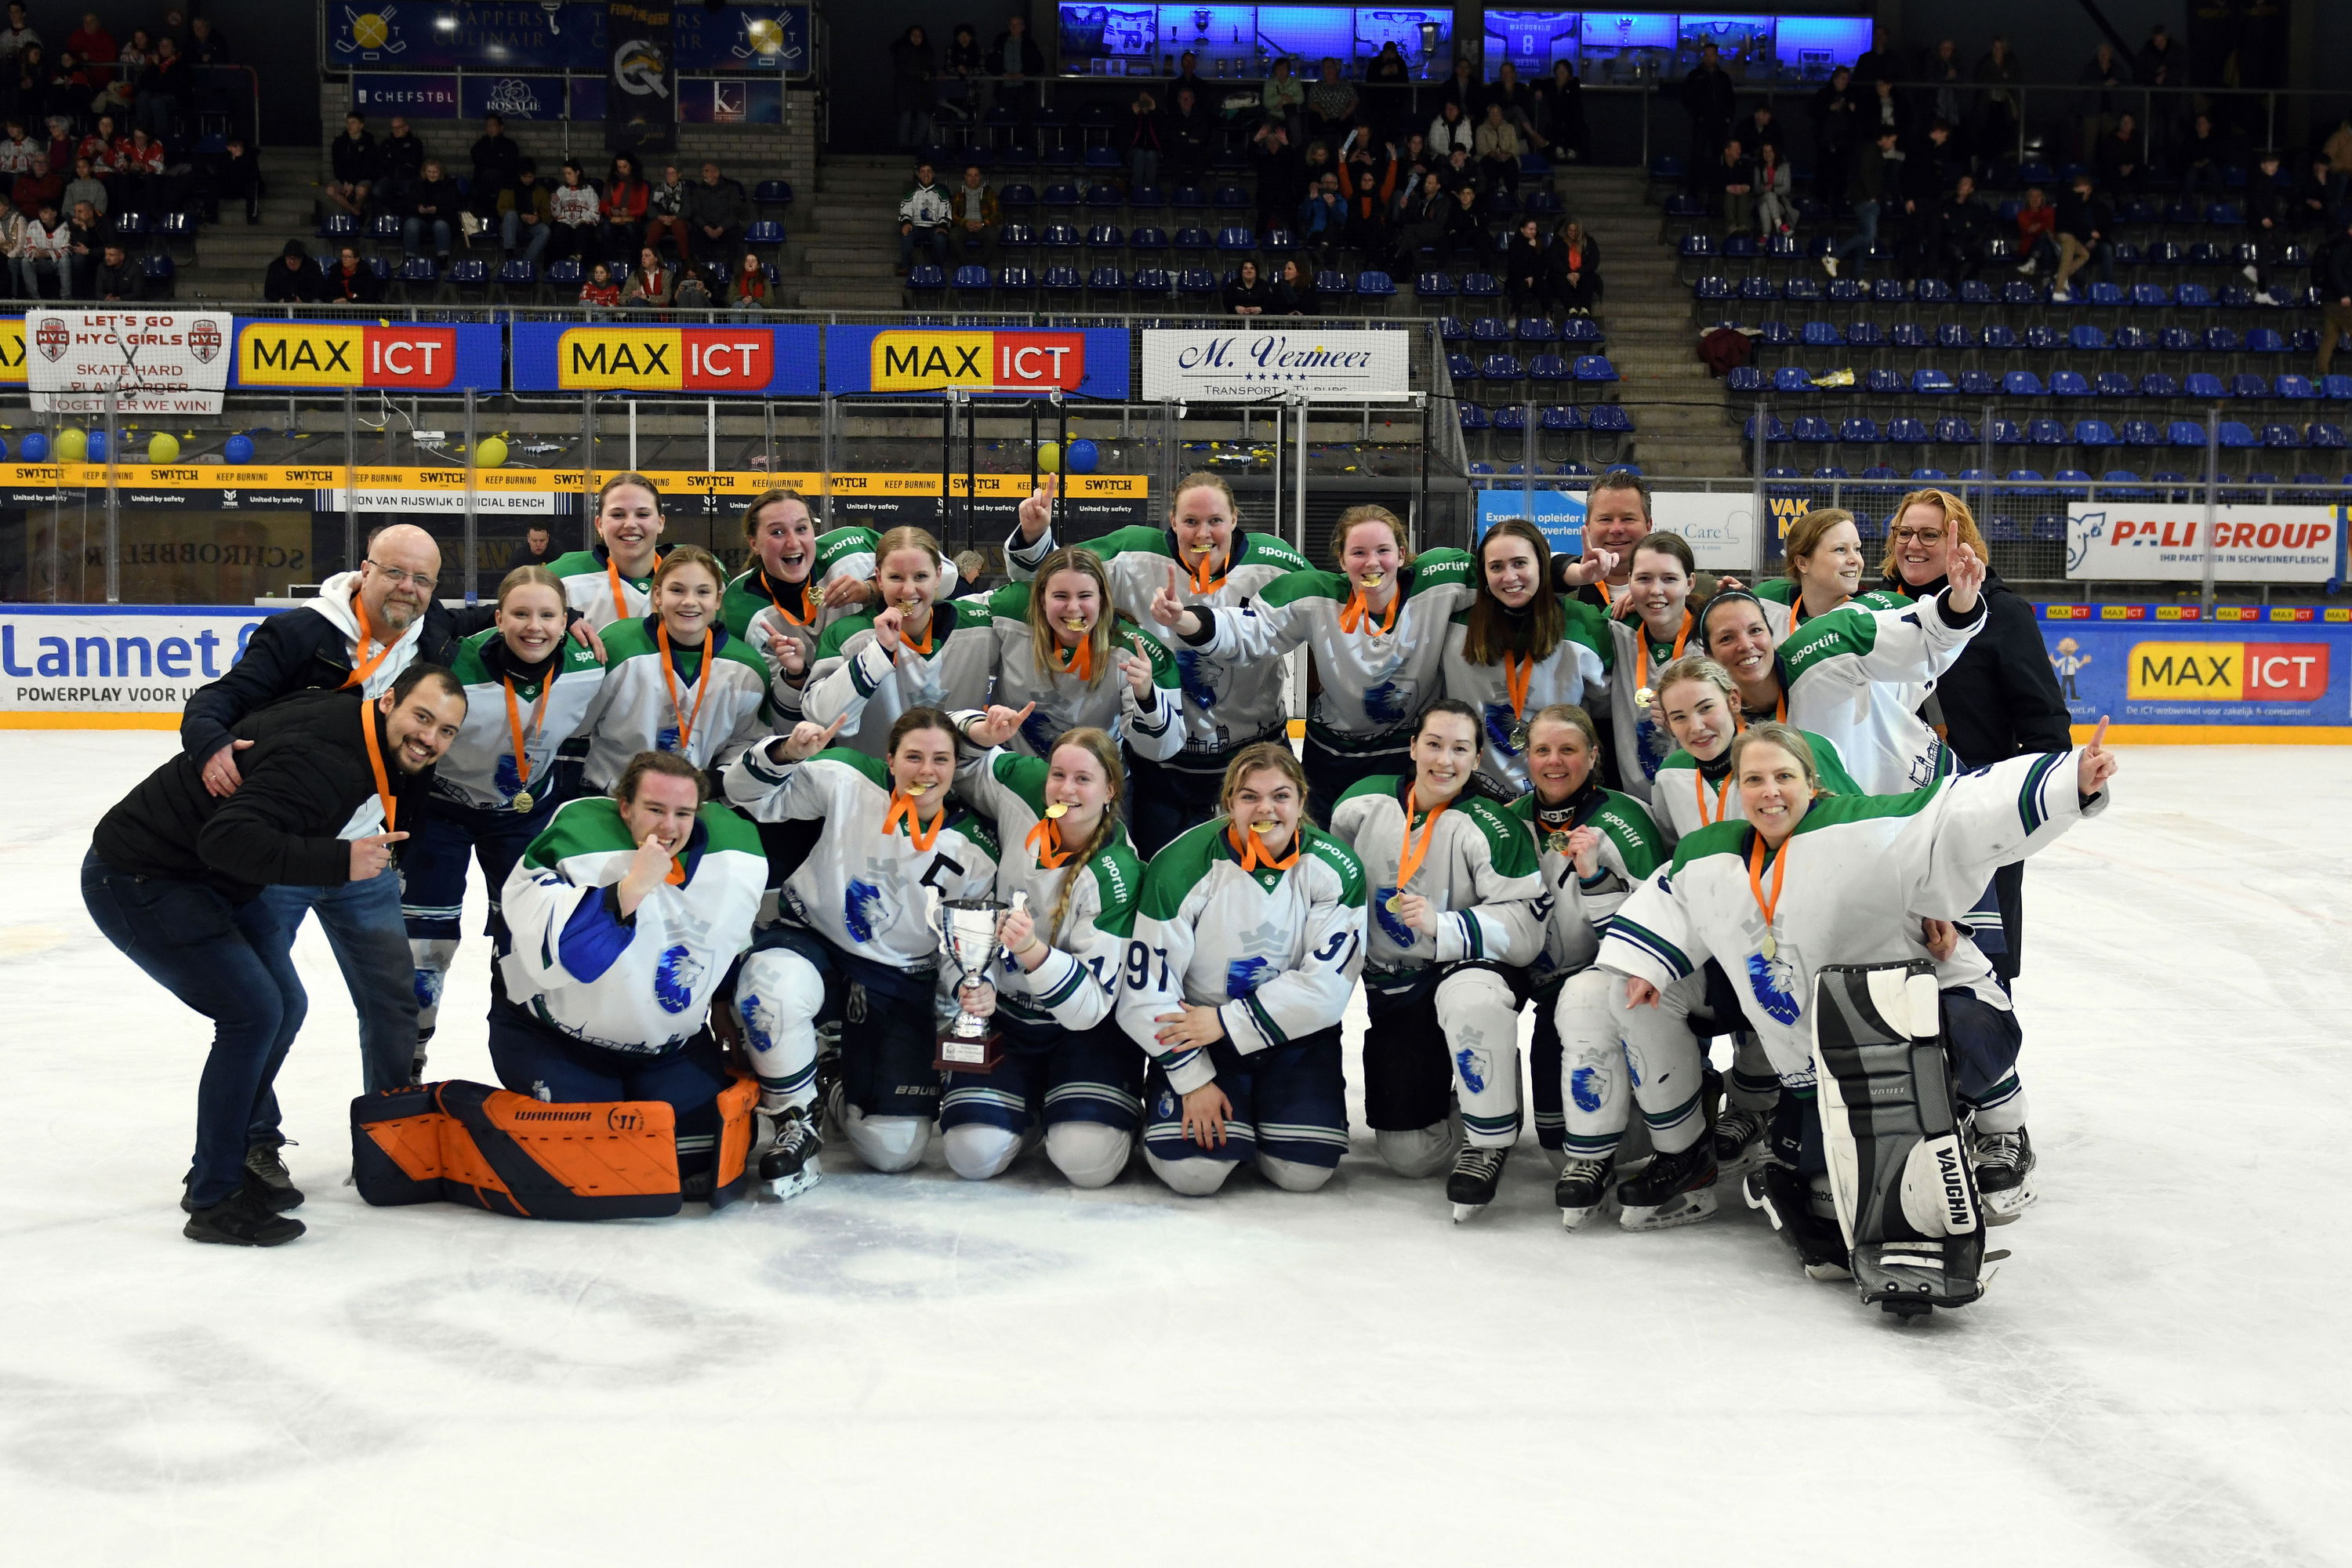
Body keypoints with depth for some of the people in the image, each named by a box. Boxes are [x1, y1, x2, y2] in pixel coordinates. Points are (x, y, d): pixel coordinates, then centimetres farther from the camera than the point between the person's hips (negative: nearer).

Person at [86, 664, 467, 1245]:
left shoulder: (370, 743, 1)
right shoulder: (324, 758, -30)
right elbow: (227, 837, -40)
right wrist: (338, 862, -41)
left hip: (210, 882, 10)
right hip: (137, 881, -10)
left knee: (285, 1006, 13)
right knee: (253, 1013, -15)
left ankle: (244, 1149, 31)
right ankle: (214, 1201, -3)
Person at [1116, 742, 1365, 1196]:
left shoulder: (1336, 868, -13)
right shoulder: (1182, 865, -18)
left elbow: (1327, 983, -16)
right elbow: (1148, 986, -14)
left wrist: (1226, 1023, -18)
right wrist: (1193, 1081, -12)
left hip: (1296, 1035, 2)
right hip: (1196, 1031, -1)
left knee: (1304, 1170, -12)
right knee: (1192, 1170, -17)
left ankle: (1264, 1111, 21)